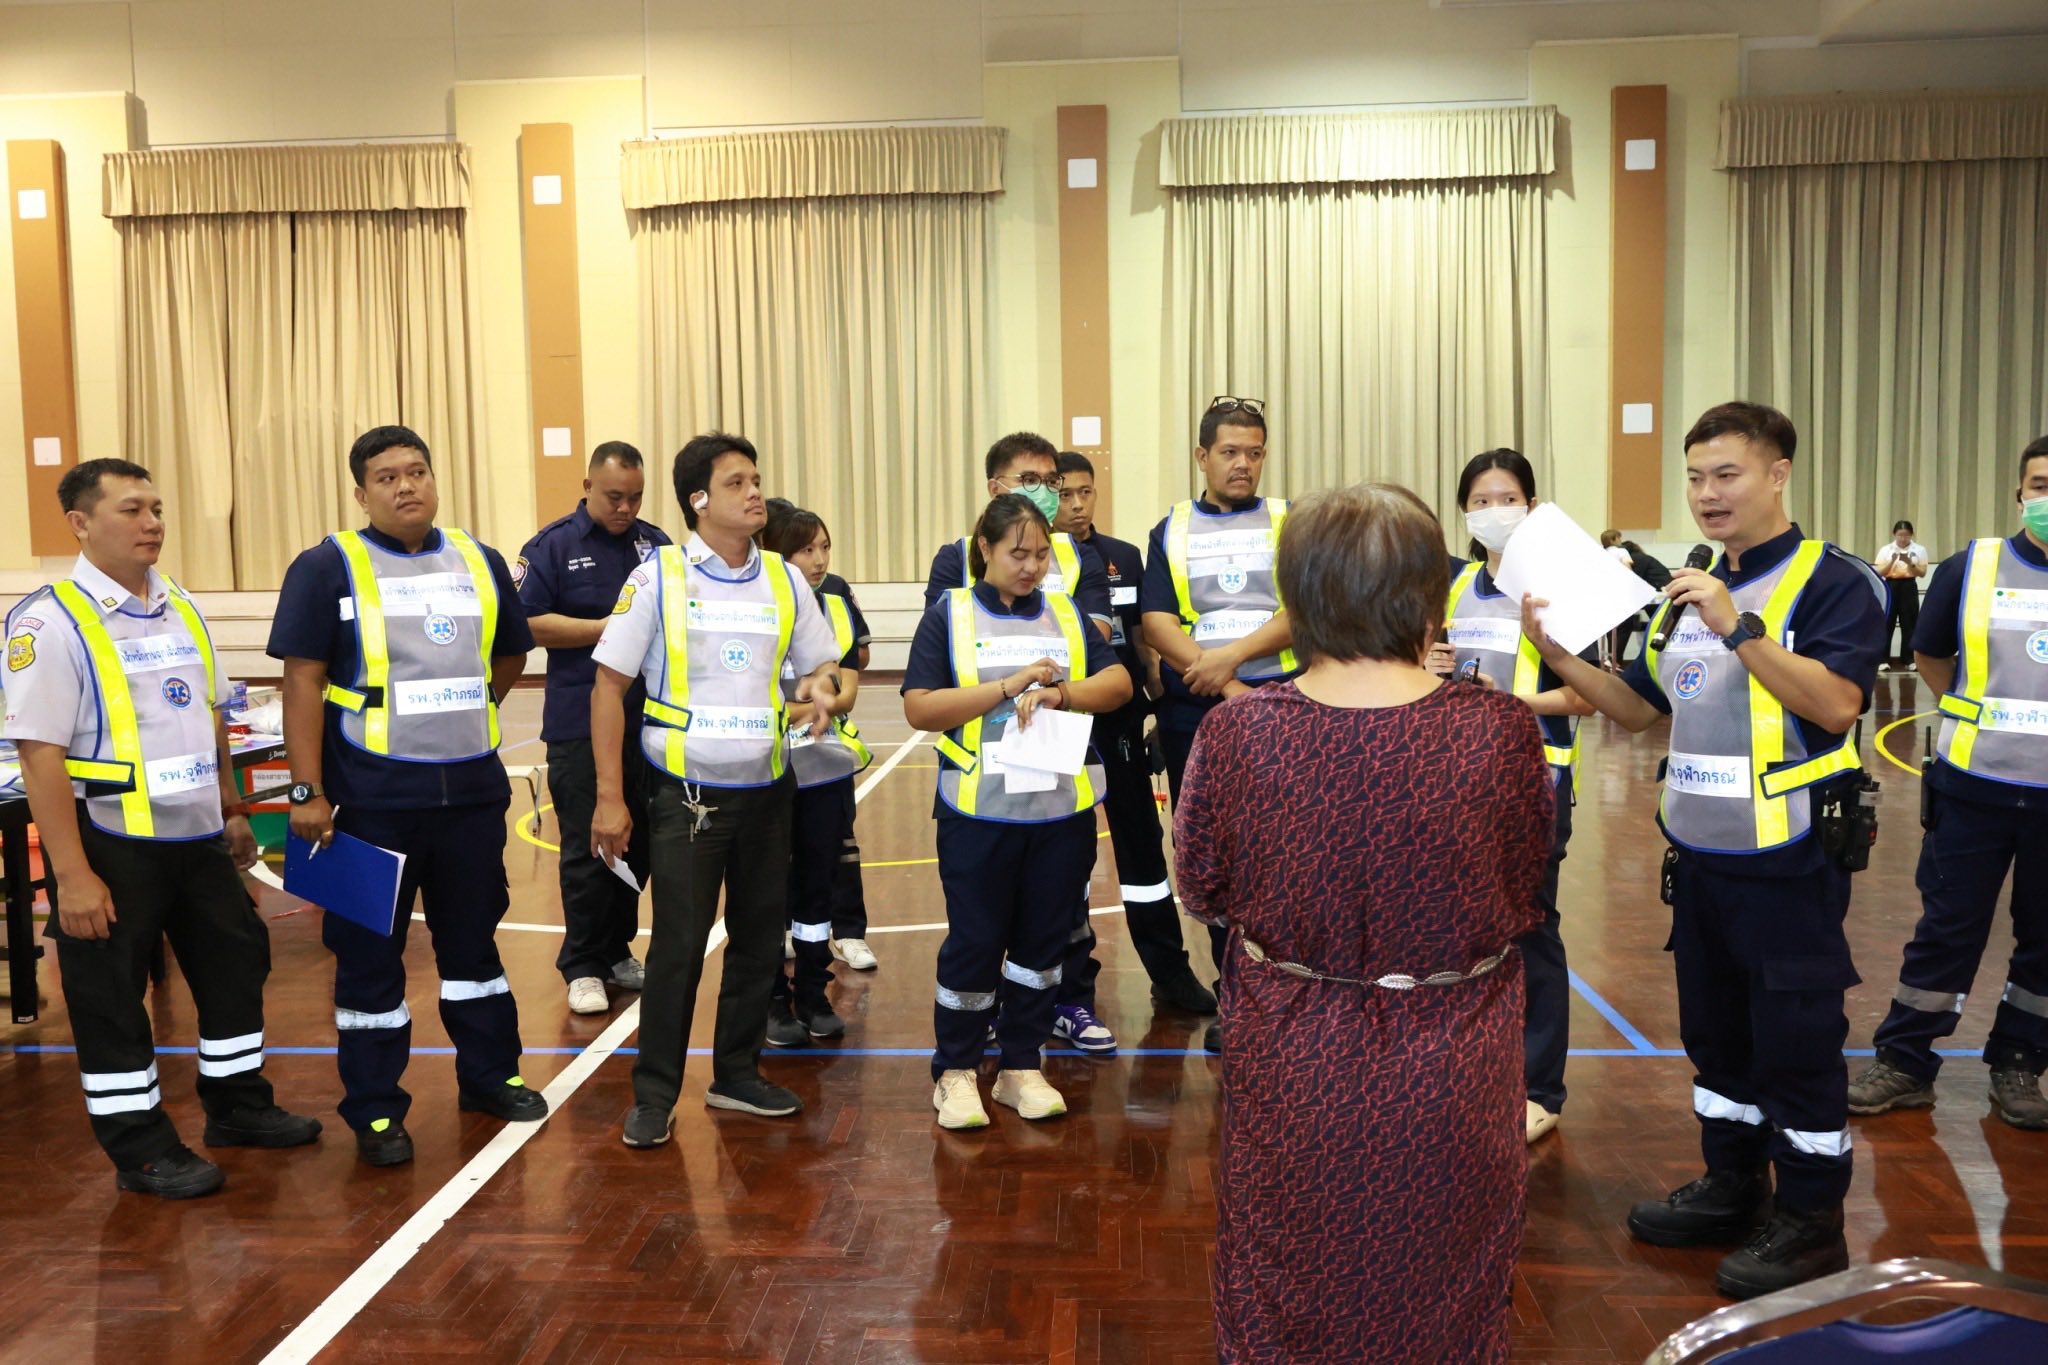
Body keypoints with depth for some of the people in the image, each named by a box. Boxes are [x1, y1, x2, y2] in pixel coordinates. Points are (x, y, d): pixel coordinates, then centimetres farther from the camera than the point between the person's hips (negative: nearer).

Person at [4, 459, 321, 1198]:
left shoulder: (180, 609, 8)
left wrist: (232, 810, 18)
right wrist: (72, 874, -20)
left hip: (196, 834, 7)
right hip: (111, 842, -7)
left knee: (235, 962, 16)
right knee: (109, 998, 6)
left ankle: (239, 1104, 33)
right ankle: (139, 1148, 19)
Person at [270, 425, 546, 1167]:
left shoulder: (480, 562, 8)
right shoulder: (328, 567, -6)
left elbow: (510, 656, 21)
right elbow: (303, 683, -10)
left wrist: (457, 714, 12)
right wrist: (308, 791, -14)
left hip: (472, 790, 4)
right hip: (373, 797, -4)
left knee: (473, 937, 16)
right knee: (369, 951, 5)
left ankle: (490, 1075, 31)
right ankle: (375, 1110, 18)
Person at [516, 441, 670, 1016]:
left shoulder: (656, 543, 9)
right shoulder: (552, 545, -2)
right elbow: (530, 623, -9)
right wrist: (606, 628, -15)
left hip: (648, 720, 4)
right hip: (580, 724, -4)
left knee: (639, 841, 10)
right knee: (587, 848, -1)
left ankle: (617, 951, 25)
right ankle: (582, 966, 11)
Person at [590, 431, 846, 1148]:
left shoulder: (786, 580, 4)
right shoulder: (658, 577, -7)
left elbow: (820, 668, 13)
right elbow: (609, 686, -6)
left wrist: (821, 692, -13)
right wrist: (609, 796, -10)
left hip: (766, 791, 4)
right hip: (688, 794, -4)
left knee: (759, 938, 11)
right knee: (678, 947, -1)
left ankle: (737, 1073, 28)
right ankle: (655, 1094, 14)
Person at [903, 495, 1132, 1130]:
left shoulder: (1066, 613, 8)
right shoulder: (948, 615, -2)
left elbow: (1118, 682, 0)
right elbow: (919, 709, -10)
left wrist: (1059, 692, -18)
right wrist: (1010, 685, -17)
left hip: (1063, 809, 3)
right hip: (980, 811, -3)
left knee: (1043, 937, 11)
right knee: (974, 940, 4)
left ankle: (1021, 1067, 25)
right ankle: (954, 1071, 21)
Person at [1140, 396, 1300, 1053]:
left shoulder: (1291, 523, 6)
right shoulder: (1172, 530, 9)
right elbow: (1156, 622, -3)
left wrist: (1231, 655, -17)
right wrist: (1224, 686, -13)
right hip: (1194, 710, 2)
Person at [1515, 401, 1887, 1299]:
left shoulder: (1832, 582, -11)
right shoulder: (1689, 590, 11)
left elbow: (1836, 701, -24)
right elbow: (1640, 709, 13)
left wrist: (1738, 628, -30)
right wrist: (1559, 658, -2)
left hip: (1790, 859, -7)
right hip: (1699, 852, 7)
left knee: (1796, 1039, 3)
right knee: (1715, 1031, 17)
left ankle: (1810, 1217, 18)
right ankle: (1731, 1185, 32)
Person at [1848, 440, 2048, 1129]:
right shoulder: (1972, 567, -2)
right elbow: (1930, 656, 12)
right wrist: (1984, 713, 7)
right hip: (1973, 788, 0)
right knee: (1946, 930, 6)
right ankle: (1903, 1064, 16)